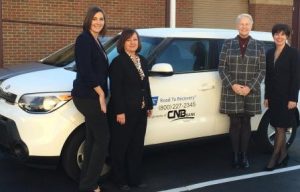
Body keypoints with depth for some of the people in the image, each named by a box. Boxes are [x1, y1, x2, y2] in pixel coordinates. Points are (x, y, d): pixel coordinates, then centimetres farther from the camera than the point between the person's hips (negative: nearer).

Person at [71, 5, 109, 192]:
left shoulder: (96, 41, 16)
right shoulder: (84, 39, -13)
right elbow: (85, 70, -21)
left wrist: (100, 93, 8)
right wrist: (101, 93, -17)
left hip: (93, 96, 9)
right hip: (88, 96, -9)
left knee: (93, 139, 14)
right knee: (103, 139, -5)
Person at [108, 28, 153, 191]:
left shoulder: (142, 61, 13)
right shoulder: (118, 62, -10)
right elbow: (116, 89, -16)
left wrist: (149, 105, 14)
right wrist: (120, 112, -21)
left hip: (140, 111, 7)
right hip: (124, 111, -7)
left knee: (137, 146, 13)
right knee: (121, 147, 4)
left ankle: (134, 178, 24)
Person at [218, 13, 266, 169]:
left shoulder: (258, 46, 5)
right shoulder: (228, 44, 5)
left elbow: (262, 70, 2)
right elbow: (222, 67, 1)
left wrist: (250, 87, -11)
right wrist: (232, 85, -12)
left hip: (251, 92, 1)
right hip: (231, 91, -1)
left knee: (246, 123, 6)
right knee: (235, 123, 2)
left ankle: (244, 155, 14)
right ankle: (235, 155, 10)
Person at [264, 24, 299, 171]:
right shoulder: (270, 53, 9)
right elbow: (267, 77, 11)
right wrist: (266, 96, 8)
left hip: (286, 96, -6)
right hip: (274, 96, 6)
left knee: (280, 128, -3)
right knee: (278, 128, 11)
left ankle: (274, 158, 2)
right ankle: (283, 156, 22)